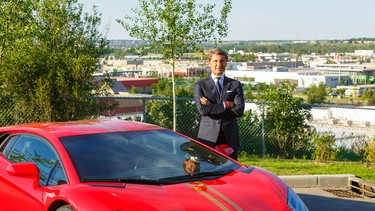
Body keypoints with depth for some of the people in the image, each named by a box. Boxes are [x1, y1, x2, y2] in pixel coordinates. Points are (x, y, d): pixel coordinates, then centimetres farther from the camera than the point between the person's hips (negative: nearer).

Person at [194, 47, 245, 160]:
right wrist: (225, 105, -8)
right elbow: (202, 110, -8)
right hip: (208, 136, -1)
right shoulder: (200, 85, 8)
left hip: (230, 136, 2)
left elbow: (240, 110, -3)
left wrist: (212, 107, -6)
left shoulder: (235, 84, 12)